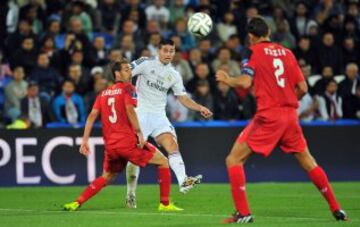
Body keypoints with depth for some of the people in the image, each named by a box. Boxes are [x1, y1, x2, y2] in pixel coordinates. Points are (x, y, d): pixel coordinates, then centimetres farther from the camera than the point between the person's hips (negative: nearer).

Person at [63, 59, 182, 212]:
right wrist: (139, 133, -17)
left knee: (107, 177, 24)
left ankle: (76, 203, 9)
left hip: (110, 145, 6)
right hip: (128, 140, -6)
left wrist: (85, 140, 8)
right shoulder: (128, 88, 0)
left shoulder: (103, 93, 17)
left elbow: (92, 116, 9)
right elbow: (129, 109, -17)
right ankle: (165, 204, 1)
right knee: (163, 162, 6)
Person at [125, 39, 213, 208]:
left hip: (159, 116, 4)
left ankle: (183, 181, -35)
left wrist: (200, 108, 0)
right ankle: (130, 194, 8)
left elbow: (183, 98, 14)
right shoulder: (146, 63, -3)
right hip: (140, 113, -4)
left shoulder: (174, 75, 11)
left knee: (172, 144, -19)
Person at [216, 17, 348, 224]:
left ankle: (243, 213, -7)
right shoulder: (287, 52, 10)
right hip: (290, 115, 5)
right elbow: (303, 88, 9)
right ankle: (336, 209, 17)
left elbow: (245, 82, -15)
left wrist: (227, 79, 4)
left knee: (234, 160, 2)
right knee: (308, 162, 18)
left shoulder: (255, 52, -3)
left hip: (268, 117, -5)